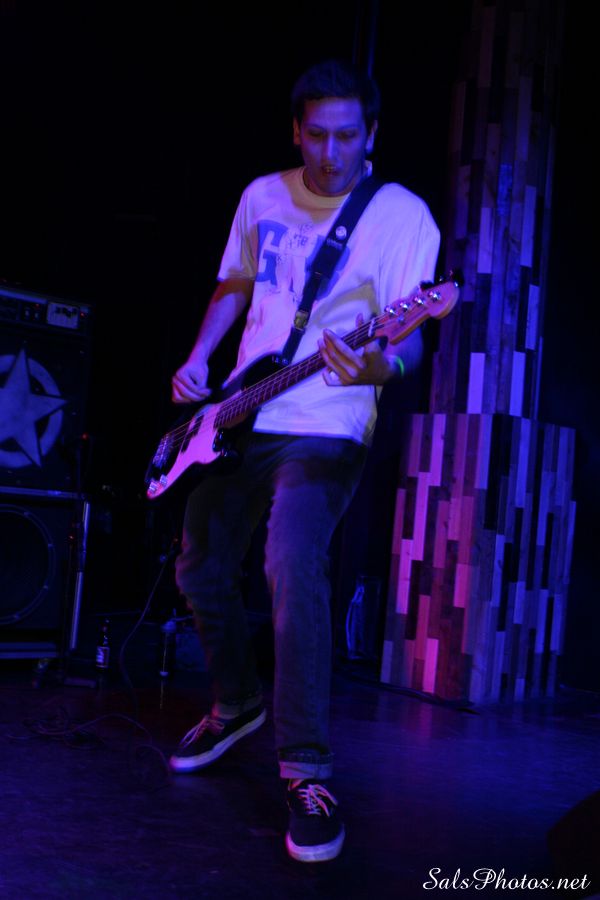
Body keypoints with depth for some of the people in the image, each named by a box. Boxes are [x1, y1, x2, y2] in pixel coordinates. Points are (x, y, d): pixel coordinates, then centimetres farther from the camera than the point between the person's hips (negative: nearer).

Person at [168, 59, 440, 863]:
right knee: (201, 570, 12)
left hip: (324, 432, -6)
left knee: (294, 567, -27)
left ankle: (306, 766, -15)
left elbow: (410, 339, -15)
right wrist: (197, 360, 6)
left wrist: (381, 366, -37)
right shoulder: (262, 197, 8)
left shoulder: (402, 215, -8)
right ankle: (237, 703, 38)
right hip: (236, 421, 7)